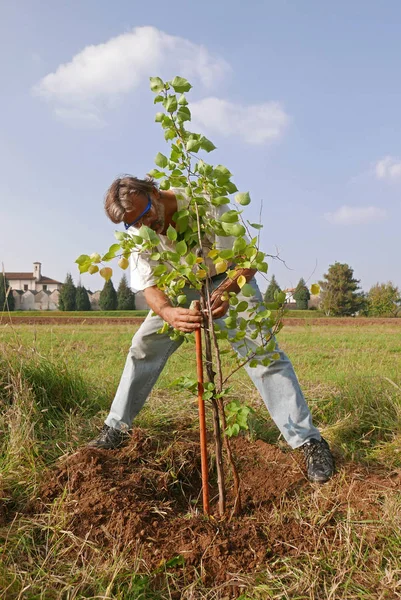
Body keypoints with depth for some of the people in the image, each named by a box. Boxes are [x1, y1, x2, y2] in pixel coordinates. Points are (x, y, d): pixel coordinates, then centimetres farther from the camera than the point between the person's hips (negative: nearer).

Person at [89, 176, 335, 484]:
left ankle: (309, 441, -9)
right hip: (182, 287, 4)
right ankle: (116, 429, 14)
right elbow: (150, 286, -23)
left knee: (263, 351, -17)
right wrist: (168, 313, -48)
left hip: (230, 281, -4)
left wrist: (226, 292, -52)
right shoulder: (138, 233, -18)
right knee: (143, 346, -3)